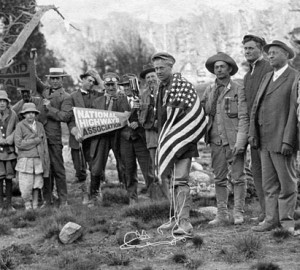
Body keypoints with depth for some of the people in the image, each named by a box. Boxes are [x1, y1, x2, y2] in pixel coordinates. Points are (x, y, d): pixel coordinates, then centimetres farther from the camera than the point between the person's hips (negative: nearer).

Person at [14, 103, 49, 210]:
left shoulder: (40, 125, 11)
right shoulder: (20, 126, -2)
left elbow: (44, 144, 13)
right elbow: (18, 143, -12)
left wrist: (46, 161, 8)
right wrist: (36, 140, -8)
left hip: (38, 160, 4)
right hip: (25, 160, -4)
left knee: (37, 185, 6)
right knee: (26, 188, -5)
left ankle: (35, 207, 16)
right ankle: (27, 206, 13)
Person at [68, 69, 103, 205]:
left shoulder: (98, 95, 13)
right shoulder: (73, 96, 8)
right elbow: (69, 118, 2)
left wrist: (99, 79, -2)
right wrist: (75, 132, -13)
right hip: (78, 138, -1)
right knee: (80, 169, 1)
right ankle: (85, 195, 13)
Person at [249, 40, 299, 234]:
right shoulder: (267, 78, 18)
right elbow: (256, 106, 15)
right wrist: (253, 133, 5)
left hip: (283, 140, -7)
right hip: (265, 140, 7)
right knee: (269, 184, 9)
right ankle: (272, 219, 13)